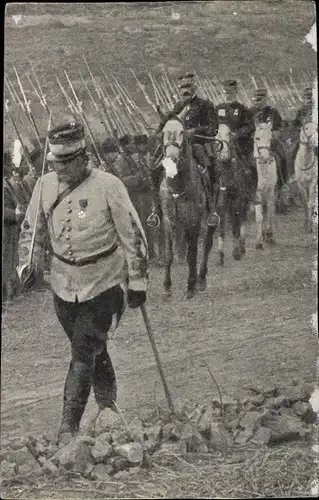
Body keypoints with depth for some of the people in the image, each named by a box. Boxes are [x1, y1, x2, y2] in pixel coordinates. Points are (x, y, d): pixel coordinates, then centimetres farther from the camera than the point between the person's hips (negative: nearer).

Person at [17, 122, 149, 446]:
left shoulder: (107, 186, -15)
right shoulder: (45, 186, -2)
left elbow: (133, 237, -9)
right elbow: (31, 229, 13)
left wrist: (138, 282, -6)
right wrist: (26, 262, -1)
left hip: (103, 284, -5)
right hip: (64, 285, 5)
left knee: (83, 352, -10)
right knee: (92, 349, 18)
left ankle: (69, 424, -4)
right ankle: (107, 404, 39)